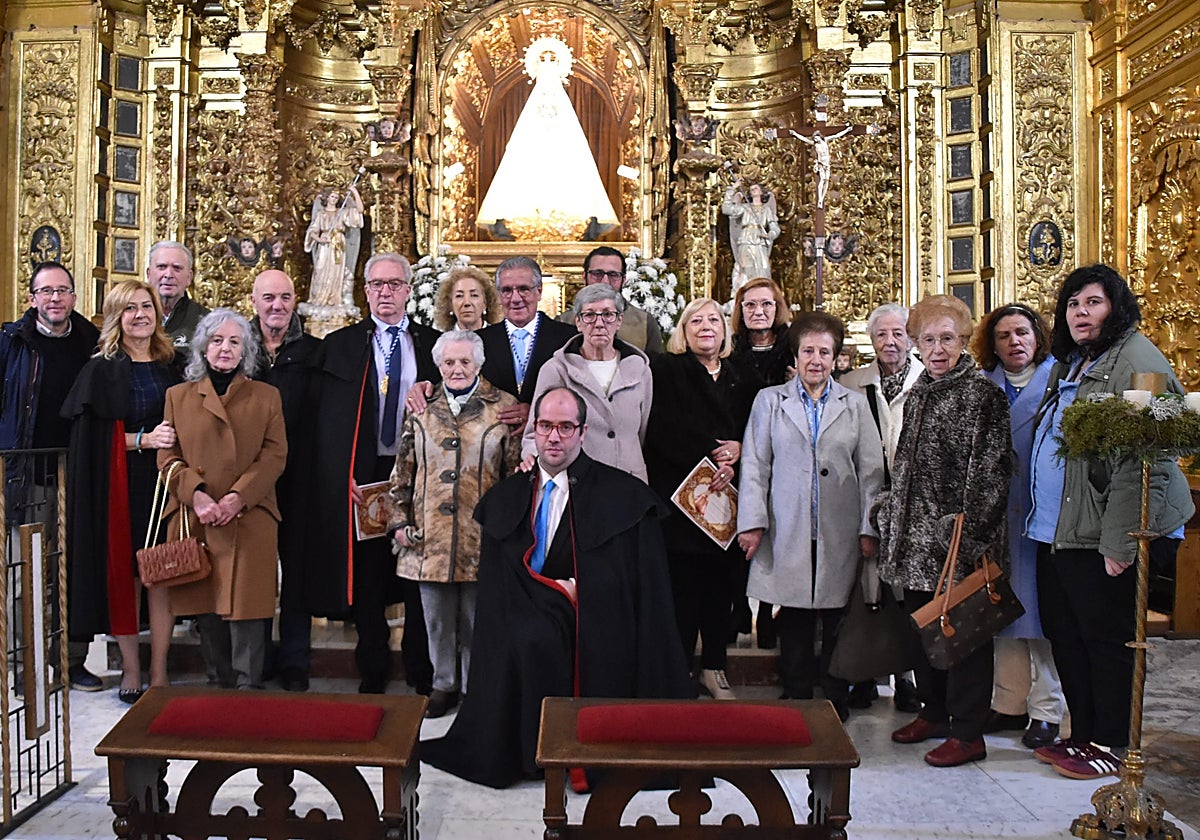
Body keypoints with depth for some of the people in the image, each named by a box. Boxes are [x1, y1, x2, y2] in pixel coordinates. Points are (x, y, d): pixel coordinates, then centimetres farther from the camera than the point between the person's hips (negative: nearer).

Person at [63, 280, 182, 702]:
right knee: (123, 575, 3)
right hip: (120, 488, -2)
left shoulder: (171, 366, 10)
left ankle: (159, 673, 10)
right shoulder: (101, 370, 2)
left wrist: (175, 441, -4)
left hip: (164, 484, 2)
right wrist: (144, 439, -17)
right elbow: (94, 438, -5)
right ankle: (130, 670, 15)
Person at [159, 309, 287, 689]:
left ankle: (248, 687, 2)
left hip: (250, 520, -2)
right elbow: (168, 456, 7)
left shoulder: (266, 396, 9)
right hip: (194, 519, 2)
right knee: (205, 606, 5)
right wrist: (196, 494, -11)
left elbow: (275, 455, 1)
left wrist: (239, 497, -12)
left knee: (246, 602, -6)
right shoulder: (179, 396, 13)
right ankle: (222, 685, 17)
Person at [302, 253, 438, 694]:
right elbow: (325, 421, 2)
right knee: (367, 579, 7)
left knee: (420, 577, 4)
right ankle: (373, 673, 21)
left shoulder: (433, 344, 9)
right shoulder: (339, 345, 7)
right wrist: (343, 475, -7)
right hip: (362, 475, 0)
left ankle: (423, 674, 18)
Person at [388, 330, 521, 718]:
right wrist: (400, 521, 6)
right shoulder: (422, 412, 9)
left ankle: (477, 690, 24)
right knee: (438, 620, 13)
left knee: (477, 620, 8)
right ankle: (445, 685, 29)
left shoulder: (504, 409, 0)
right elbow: (402, 474, 13)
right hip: (430, 539, 3)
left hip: (482, 537, -3)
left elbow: (517, 473, 0)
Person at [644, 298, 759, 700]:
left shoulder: (743, 379, 16)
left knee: (721, 586, 7)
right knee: (682, 588, -3)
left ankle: (714, 667, 19)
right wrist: (710, 456, -15)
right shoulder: (664, 370, 3)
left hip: (729, 497, 4)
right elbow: (664, 431, -9)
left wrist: (736, 452, -9)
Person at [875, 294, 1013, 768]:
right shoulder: (918, 395, 13)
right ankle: (935, 712, 32)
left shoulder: (983, 394, -9)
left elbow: (991, 470, -14)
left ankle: (968, 734, 12)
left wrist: (968, 530, -19)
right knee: (920, 625, 14)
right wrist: (892, 511, 15)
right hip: (917, 532, 7)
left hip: (960, 538, -7)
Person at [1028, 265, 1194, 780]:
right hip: (1056, 530, 9)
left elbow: (1142, 462, -20)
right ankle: (1083, 734, 28)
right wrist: (1043, 521, 15)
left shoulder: (1136, 360, -12)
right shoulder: (1070, 366, 17)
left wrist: (1119, 542, -24)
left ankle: (1110, 745, 16)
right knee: (1063, 632, 14)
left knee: (1106, 637, 2)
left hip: (1101, 535, -9)